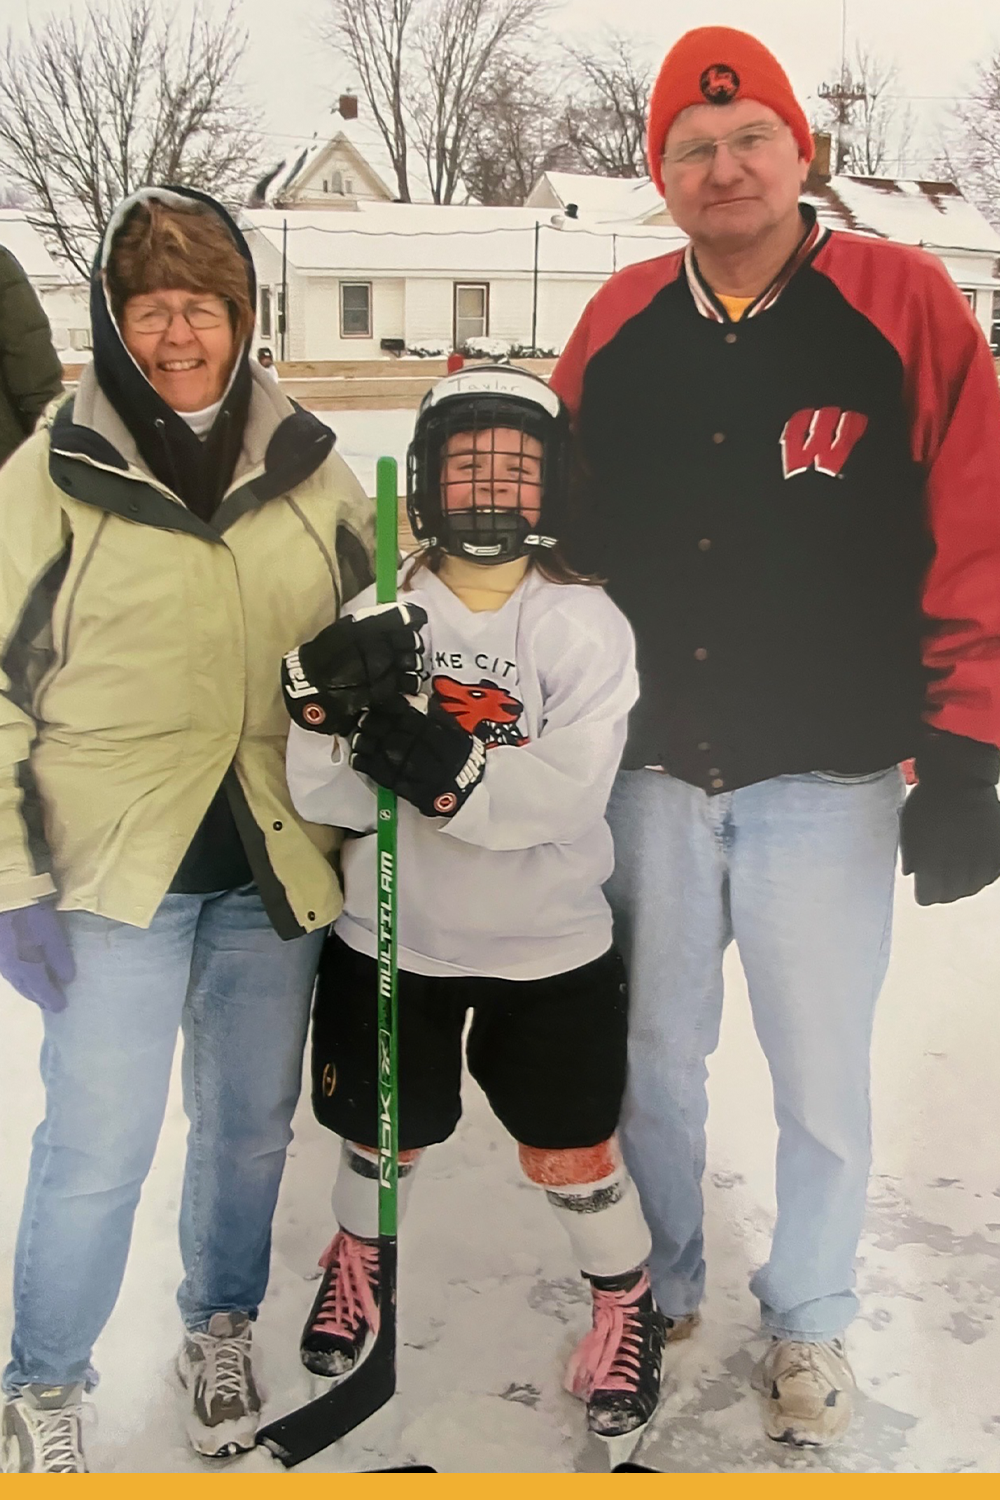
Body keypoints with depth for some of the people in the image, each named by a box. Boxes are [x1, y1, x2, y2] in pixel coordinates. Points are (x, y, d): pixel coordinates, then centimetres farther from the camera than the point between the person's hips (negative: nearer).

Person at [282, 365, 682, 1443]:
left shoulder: (585, 625, -11)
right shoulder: (378, 621, -7)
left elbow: (565, 795, -23)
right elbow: (325, 800, -13)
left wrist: (442, 767, -37)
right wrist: (331, 707, -32)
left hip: (548, 950, -2)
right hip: (391, 942, 2)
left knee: (568, 1150, 8)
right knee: (382, 1131, 19)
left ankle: (627, 1303, 37)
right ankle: (359, 1256, 50)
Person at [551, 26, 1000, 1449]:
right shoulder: (618, 324, 4)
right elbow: (564, 525, 11)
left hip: (830, 772, -3)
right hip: (653, 763, 3)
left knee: (820, 1074, 8)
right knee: (652, 1052, 15)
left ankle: (810, 1317, 33)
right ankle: (657, 1288, 38)